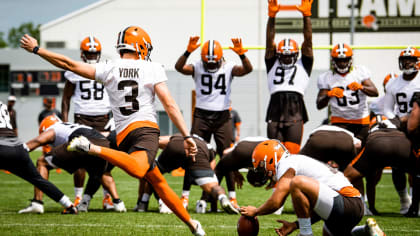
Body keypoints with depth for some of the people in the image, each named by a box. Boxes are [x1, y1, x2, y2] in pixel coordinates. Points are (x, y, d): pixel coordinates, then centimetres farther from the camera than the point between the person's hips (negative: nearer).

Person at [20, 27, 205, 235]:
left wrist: (36, 49, 24)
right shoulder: (152, 70, 5)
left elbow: (69, 64, 13)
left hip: (124, 134, 4)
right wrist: (187, 136, 1)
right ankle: (94, 149, -41)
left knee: (157, 181, 12)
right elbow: (170, 106, -1)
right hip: (146, 127, -4)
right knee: (137, 169, -31)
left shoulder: (109, 69, 10)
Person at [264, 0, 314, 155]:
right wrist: (271, 16, 5)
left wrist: (306, 16, 3)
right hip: (275, 111, 2)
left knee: (292, 153, -9)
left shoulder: (303, 66, 19)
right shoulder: (272, 65, 21)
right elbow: (269, 43, 14)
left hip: (296, 111, -2)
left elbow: (308, 42, 12)